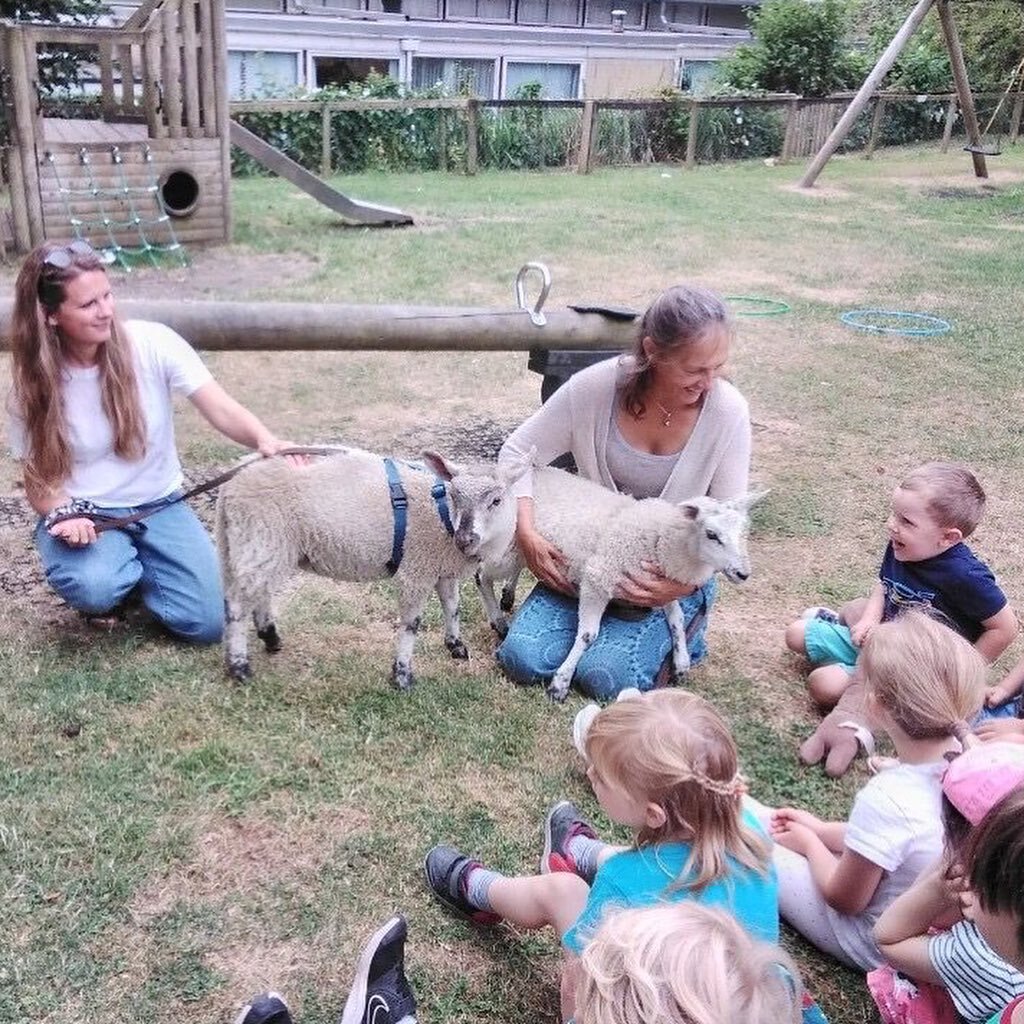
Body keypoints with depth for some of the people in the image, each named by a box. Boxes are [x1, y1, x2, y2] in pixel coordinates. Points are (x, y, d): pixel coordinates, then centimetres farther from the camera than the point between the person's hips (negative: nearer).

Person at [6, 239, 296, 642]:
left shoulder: (151, 343, -15)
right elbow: (38, 481, -3)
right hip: (84, 513, -1)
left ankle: (131, 564, 17)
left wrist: (265, 441, -44)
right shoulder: (34, 385, -11)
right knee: (94, 590, -34)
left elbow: (221, 409, -21)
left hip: (159, 507, 1)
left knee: (206, 623, -12)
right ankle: (102, 567, 6)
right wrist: (65, 514, -26)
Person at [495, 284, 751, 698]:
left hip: (675, 570, -1)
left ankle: (679, 626, 10)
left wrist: (685, 584, -25)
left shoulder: (728, 411, -18)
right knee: (523, 659, -11)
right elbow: (517, 452, -7)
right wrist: (527, 534, -20)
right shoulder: (597, 387, -18)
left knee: (605, 675, -20)